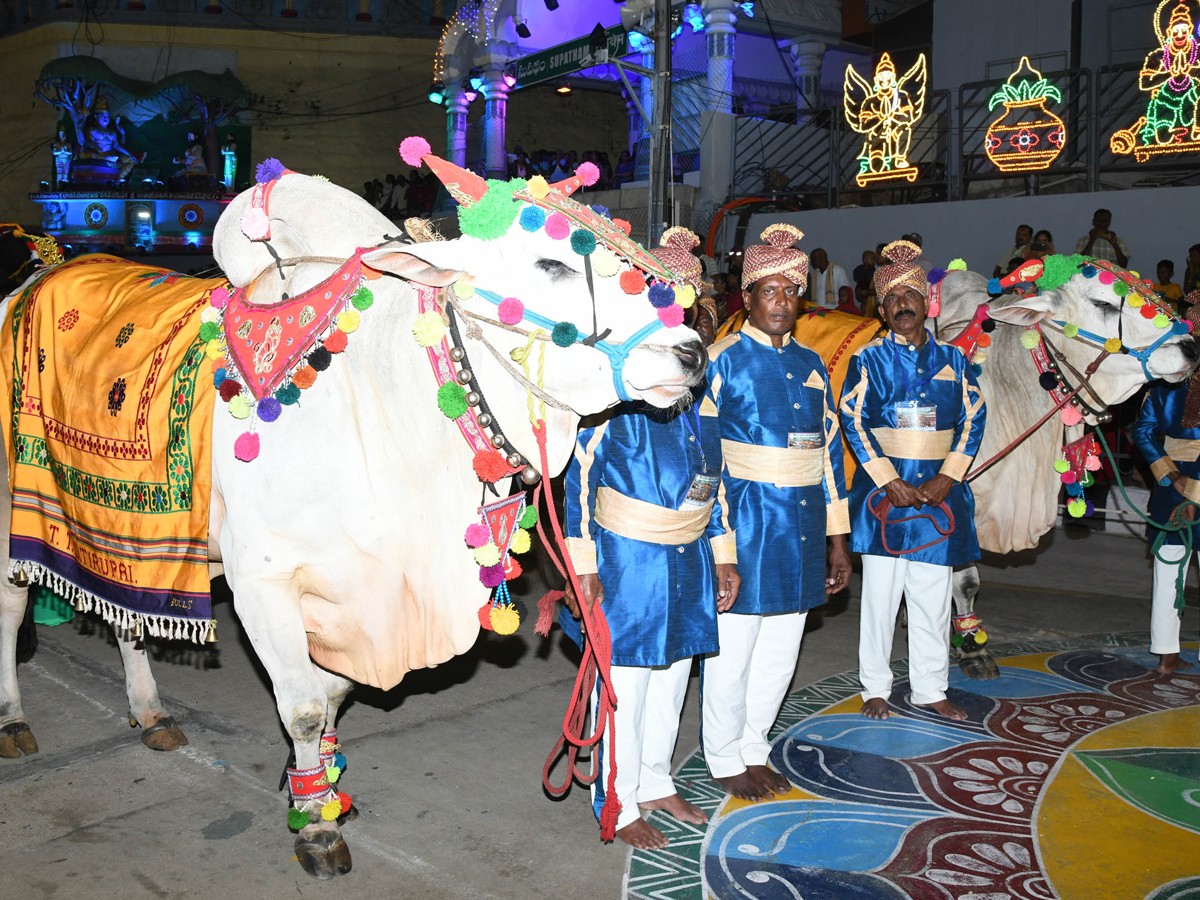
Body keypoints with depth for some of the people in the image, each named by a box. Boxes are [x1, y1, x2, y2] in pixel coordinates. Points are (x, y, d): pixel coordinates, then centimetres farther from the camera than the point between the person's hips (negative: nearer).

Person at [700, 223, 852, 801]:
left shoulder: (810, 364, 11)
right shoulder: (723, 360, -7)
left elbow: (829, 448, 14)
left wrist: (837, 539, 12)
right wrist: (719, 545, -15)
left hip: (801, 530, 6)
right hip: (745, 525, -6)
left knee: (779, 653, 15)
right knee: (732, 650, 4)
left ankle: (753, 749, 33)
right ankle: (725, 761, 24)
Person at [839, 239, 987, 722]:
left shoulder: (952, 359, 9)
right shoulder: (869, 359, 1)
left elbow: (973, 418, 5)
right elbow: (853, 422, -6)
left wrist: (948, 476, -8)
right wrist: (889, 481, -13)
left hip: (939, 491, 2)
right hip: (884, 491, -2)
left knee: (933, 596, 9)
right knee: (880, 594, 4)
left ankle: (930, 689, 22)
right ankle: (875, 687, 17)